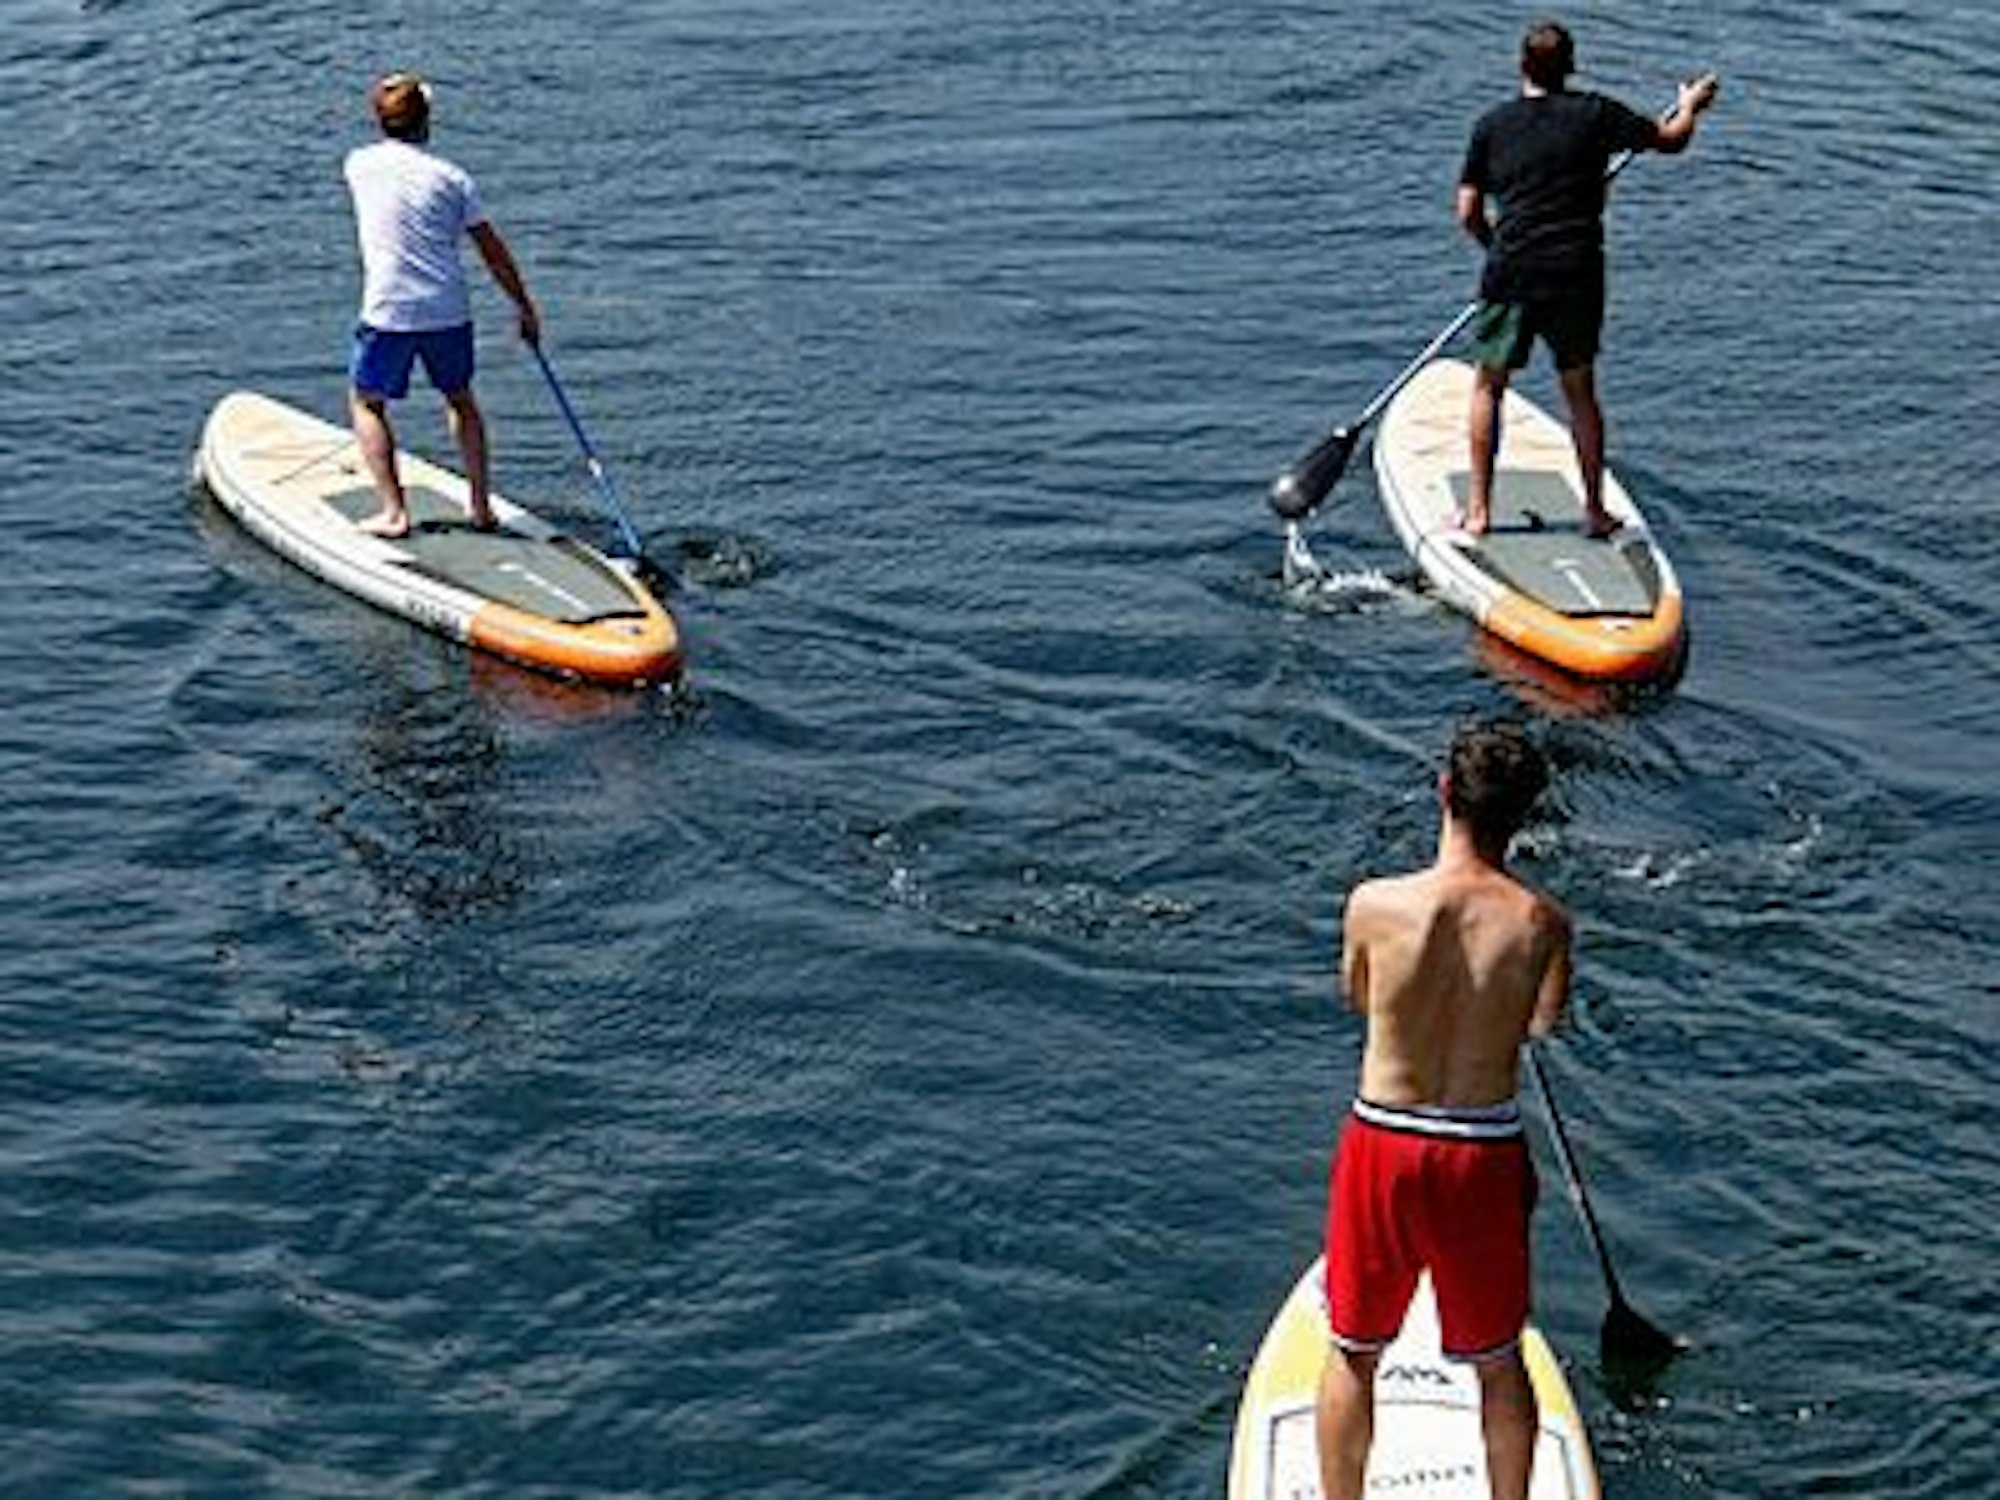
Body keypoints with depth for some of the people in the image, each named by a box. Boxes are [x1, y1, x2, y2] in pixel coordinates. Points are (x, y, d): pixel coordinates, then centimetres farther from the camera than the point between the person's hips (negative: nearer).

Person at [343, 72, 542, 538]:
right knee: (460, 401, 24)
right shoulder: (451, 177, 2)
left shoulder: (360, 164, 0)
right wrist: (525, 308, 14)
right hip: (449, 313, 2)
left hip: (388, 313, -2)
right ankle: (480, 505, 21)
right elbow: (493, 252, 6)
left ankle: (393, 512, 3)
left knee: (367, 405, 15)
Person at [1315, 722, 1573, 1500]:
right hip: (1485, 1158, 0)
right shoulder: (1542, 924, -12)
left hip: (1380, 1145, 0)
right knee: (1499, 1362, 20)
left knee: (1353, 1355, 19)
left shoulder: (1374, 906, -15)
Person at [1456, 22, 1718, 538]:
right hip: (1577, 277, 1)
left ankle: (1478, 509, 10)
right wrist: (1689, 106, 31)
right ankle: (1595, 510, 17)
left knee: (1488, 386, 12)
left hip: (1511, 276, -1)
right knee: (1580, 390, 14)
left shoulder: (1492, 124, 3)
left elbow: (1468, 214, 5)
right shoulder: (1594, 113, 1)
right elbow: (1670, 140, 10)